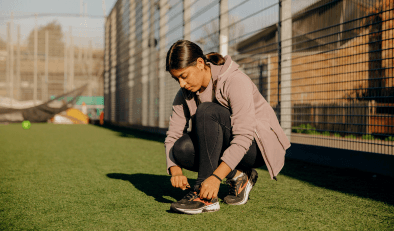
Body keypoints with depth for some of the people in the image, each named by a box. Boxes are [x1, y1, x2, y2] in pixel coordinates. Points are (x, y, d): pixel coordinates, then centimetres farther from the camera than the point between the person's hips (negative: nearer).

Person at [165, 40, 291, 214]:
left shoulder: (235, 81, -23)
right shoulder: (185, 95, -2)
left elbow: (244, 136, -31)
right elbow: (172, 136, -6)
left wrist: (216, 177, -39)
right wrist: (176, 172, -26)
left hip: (258, 144, -6)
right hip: (226, 146, 6)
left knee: (206, 112, -30)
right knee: (181, 149, -23)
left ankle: (206, 197, -30)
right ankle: (237, 177, -4)